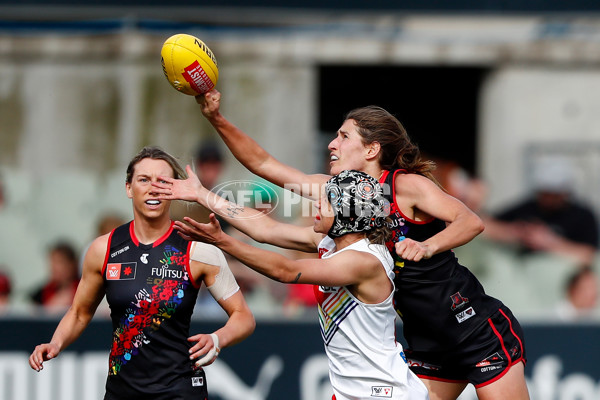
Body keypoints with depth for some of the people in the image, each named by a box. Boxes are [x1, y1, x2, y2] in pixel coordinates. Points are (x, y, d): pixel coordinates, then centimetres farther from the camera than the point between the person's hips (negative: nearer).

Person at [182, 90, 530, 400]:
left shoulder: (406, 186, -15)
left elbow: (471, 222, -28)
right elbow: (263, 164, 6)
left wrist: (426, 247, -45)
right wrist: (217, 119, -3)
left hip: (480, 331, -7)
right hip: (428, 346, 7)